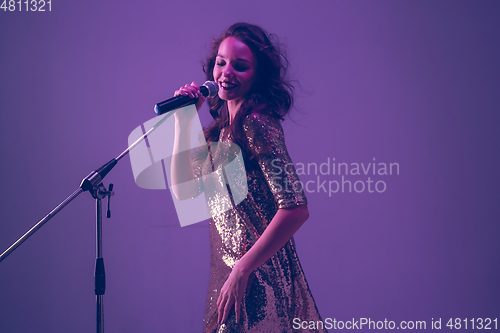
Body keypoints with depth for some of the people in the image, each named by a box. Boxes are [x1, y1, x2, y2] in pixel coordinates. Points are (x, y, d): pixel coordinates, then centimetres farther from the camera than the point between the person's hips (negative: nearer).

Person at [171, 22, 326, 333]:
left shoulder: (255, 123, -16)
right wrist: (183, 120, 6)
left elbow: (296, 208, -23)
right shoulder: (222, 127, 10)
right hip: (228, 272, 8)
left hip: (259, 278, -8)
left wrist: (242, 270, -21)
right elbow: (184, 189, 12)